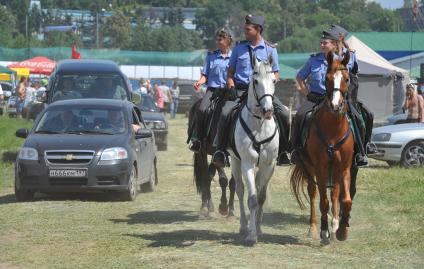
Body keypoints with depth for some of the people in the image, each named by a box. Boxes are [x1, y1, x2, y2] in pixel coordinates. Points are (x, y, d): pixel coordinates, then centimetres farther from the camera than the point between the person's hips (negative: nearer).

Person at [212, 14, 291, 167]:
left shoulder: (270, 49, 5)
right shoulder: (239, 47, 10)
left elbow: (275, 74, 8)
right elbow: (230, 71, 14)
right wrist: (231, 87, -4)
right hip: (240, 89, 0)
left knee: (283, 113, -18)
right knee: (225, 113, -25)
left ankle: (283, 150, -4)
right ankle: (220, 150, -13)